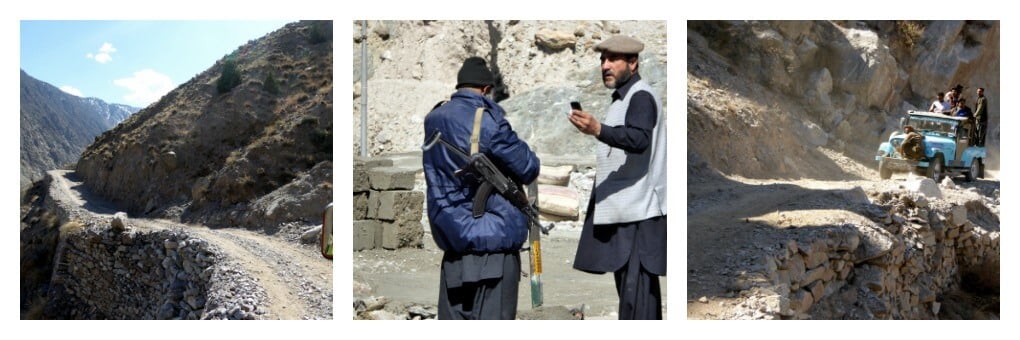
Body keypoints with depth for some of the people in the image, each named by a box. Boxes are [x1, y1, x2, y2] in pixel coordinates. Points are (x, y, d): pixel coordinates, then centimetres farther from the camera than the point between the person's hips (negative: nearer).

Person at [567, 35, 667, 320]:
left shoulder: (641, 96, -12)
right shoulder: (624, 98, 20)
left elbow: (639, 138, -30)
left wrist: (598, 130, -44)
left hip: (637, 211, -11)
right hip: (622, 209, 11)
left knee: (635, 285, -13)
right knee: (629, 283, 15)